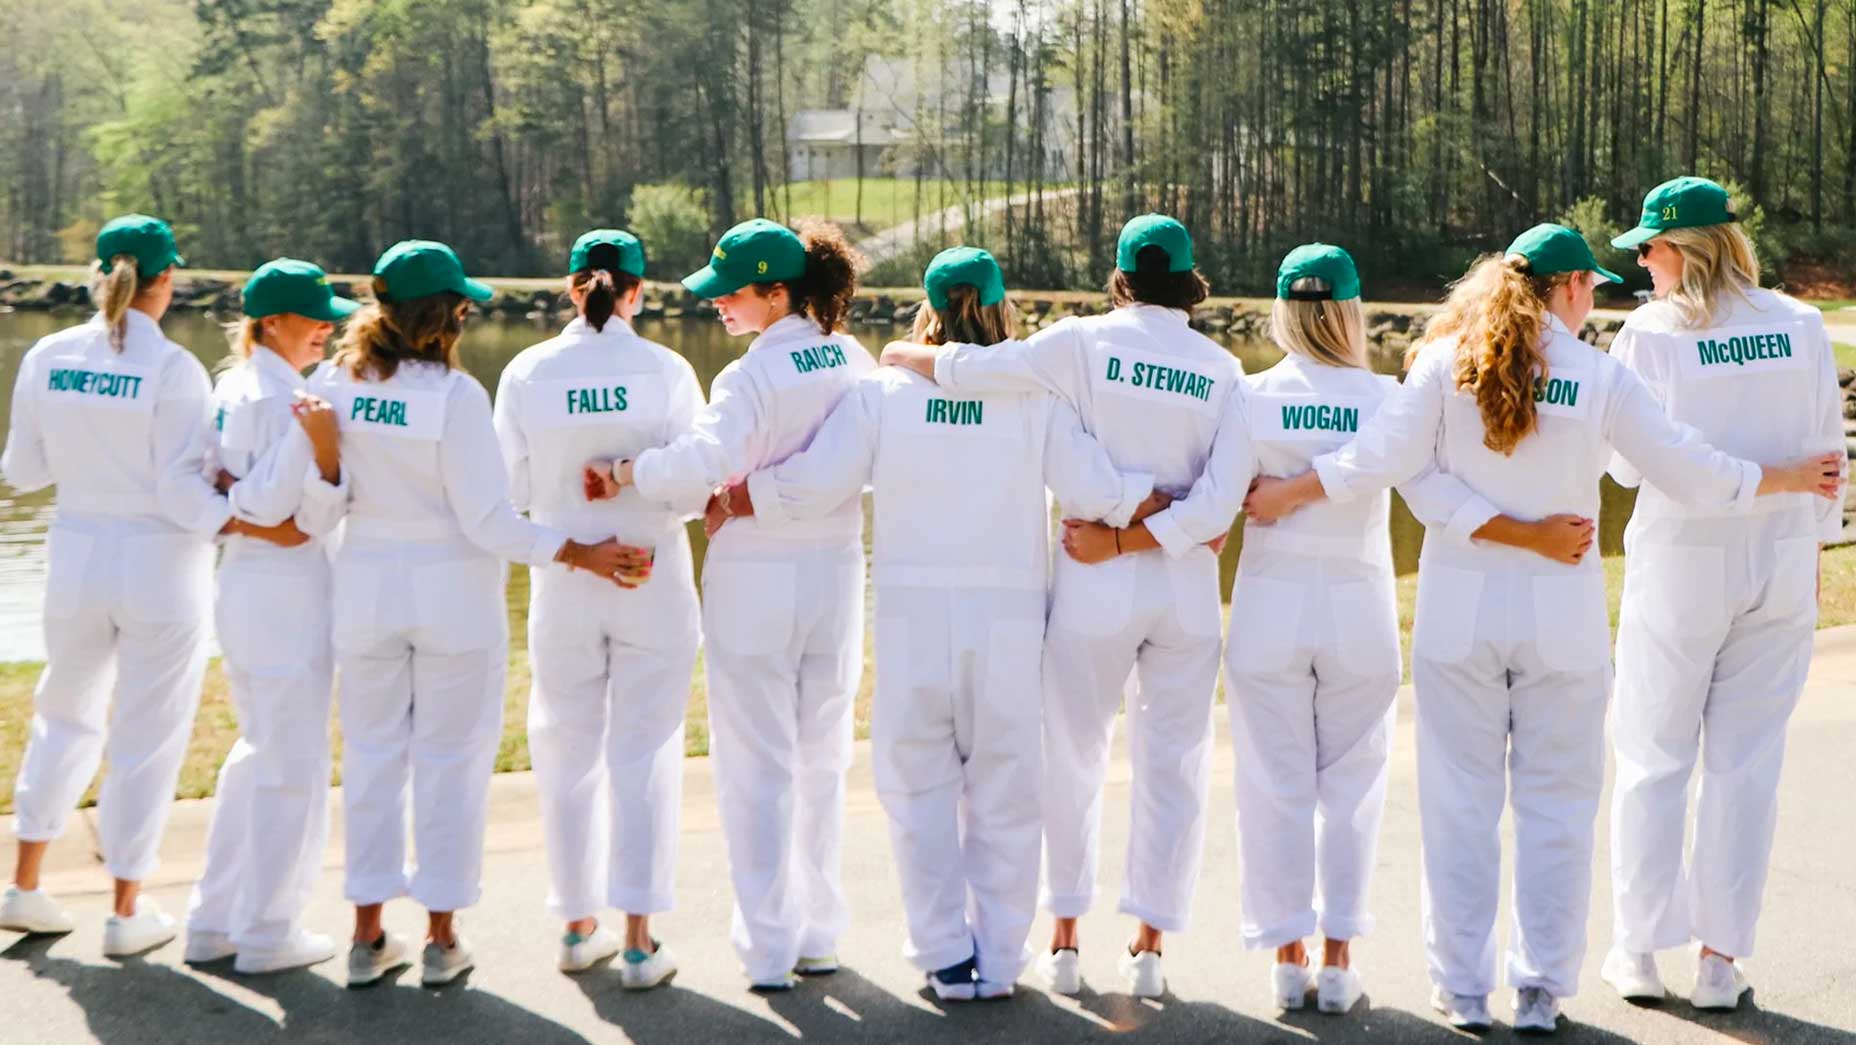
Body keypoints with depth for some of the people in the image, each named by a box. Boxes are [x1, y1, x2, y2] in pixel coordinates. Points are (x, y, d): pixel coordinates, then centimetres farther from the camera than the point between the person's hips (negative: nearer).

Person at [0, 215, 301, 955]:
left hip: (78, 555, 4)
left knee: (66, 717, 23)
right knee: (146, 738, 7)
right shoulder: (174, 369, -14)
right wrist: (256, 528, -20)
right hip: (160, 563, -4)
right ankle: (127, 912, 14)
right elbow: (181, 488, -19)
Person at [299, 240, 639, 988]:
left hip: (368, 589, 4)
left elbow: (320, 506, -3)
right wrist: (577, 553, -14)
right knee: (449, 762, 8)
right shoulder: (455, 395, -18)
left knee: (372, 758, 14)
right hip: (452, 595, -4)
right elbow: (487, 520, -18)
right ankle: (442, 940, 14)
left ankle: (368, 937, 20)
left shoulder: (332, 385, -4)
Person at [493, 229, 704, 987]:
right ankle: (639, 942, 2)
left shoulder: (528, 373, -6)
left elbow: (510, 490, -2)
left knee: (568, 753, 13)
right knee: (643, 754, 5)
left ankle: (579, 928, 22)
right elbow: (694, 489, -9)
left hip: (564, 582, 1)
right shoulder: (666, 371, -10)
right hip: (653, 580, -1)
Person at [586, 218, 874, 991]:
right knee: (822, 763, 16)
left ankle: (768, 949, 6)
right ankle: (819, 934, 23)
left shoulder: (751, 376, -17)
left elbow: (707, 460, -33)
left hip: (755, 579, -5)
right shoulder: (854, 363, 3)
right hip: (836, 576, 6)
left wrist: (623, 474, -22)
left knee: (756, 767, 3)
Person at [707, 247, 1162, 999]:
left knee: (921, 788, 11)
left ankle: (946, 958, 12)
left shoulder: (882, 393, -3)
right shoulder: (1035, 398, -4)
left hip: (914, 617, 0)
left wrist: (725, 498, 9)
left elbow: (809, 486, -7)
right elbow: (1093, 492, -10)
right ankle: (998, 959, 15)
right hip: (1008, 618, 0)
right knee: (1003, 793, 11)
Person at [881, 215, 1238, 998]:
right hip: (1187, 588, 1)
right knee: (1173, 766, 11)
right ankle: (1148, 947, 12)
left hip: (1096, 582, -1)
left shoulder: (1084, 343, -6)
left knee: (1072, 758, 13)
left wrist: (905, 353, 6)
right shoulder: (1221, 369, 0)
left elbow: (967, 370, -10)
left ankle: (1064, 941, 18)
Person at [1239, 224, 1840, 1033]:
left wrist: (1287, 493, 5)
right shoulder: (1602, 377, -4)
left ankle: (1461, 988, 13)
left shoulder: (1448, 361, -2)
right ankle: (1542, 989, 12)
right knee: (1555, 804, 9)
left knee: (1460, 799, 8)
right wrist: (1787, 479, 14)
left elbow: (1383, 456, -7)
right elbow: (1688, 473, -1)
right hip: (1560, 610, -1)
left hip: (1460, 604, 1)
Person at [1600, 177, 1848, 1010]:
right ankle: (1721, 957, 10)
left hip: (1682, 563, -2)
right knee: (1746, 761, 7)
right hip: (1780, 556, 3)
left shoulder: (1650, 335, -10)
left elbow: (1624, 463, -5)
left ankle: (1640, 948, 14)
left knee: (1653, 757, 10)